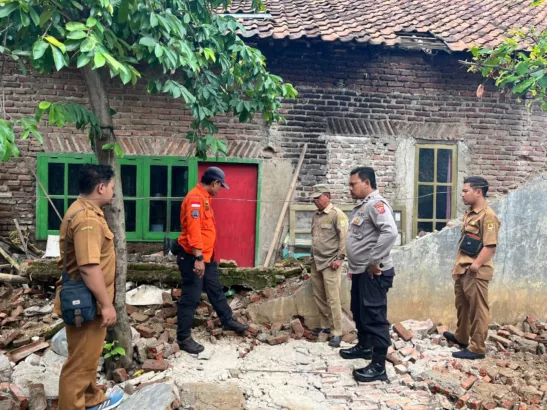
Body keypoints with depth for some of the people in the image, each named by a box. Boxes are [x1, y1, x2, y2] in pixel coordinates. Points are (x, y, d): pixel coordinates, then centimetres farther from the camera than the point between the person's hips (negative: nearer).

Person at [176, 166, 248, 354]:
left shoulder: (204, 198, 14)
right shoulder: (195, 198, -19)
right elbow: (193, 229, -27)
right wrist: (198, 258, -30)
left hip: (206, 256, 10)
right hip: (193, 257, -10)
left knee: (216, 290, 21)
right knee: (191, 298, -2)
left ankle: (228, 321, 36)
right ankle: (183, 338, 9)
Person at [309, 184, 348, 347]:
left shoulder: (337, 214, -9)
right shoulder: (315, 216, 14)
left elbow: (344, 237, -14)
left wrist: (340, 257, -17)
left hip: (330, 263, -8)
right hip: (316, 262, 8)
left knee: (332, 298, -6)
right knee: (319, 296, 13)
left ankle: (337, 333, 2)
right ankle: (325, 325, 27)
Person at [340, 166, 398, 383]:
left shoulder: (376, 204, -17)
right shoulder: (361, 205, 15)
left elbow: (390, 232, -32)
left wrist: (374, 261, -26)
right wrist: (352, 266, 22)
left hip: (373, 273, -11)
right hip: (360, 271, 11)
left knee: (374, 316, -4)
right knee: (359, 312, 23)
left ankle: (378, 365, 5)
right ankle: (364, 346, 42)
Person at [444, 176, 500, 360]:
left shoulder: (488, 216, -15)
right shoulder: (469, 213, 14)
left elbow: (490, 247, -22)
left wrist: (474, 266, -24)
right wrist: (457, 266, 19)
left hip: (476, 272, -9)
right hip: (462, 270, 10)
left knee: (478, 310, 1)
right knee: (462, 305, 21)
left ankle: (477, 349, 10)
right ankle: (461, 337, 38)